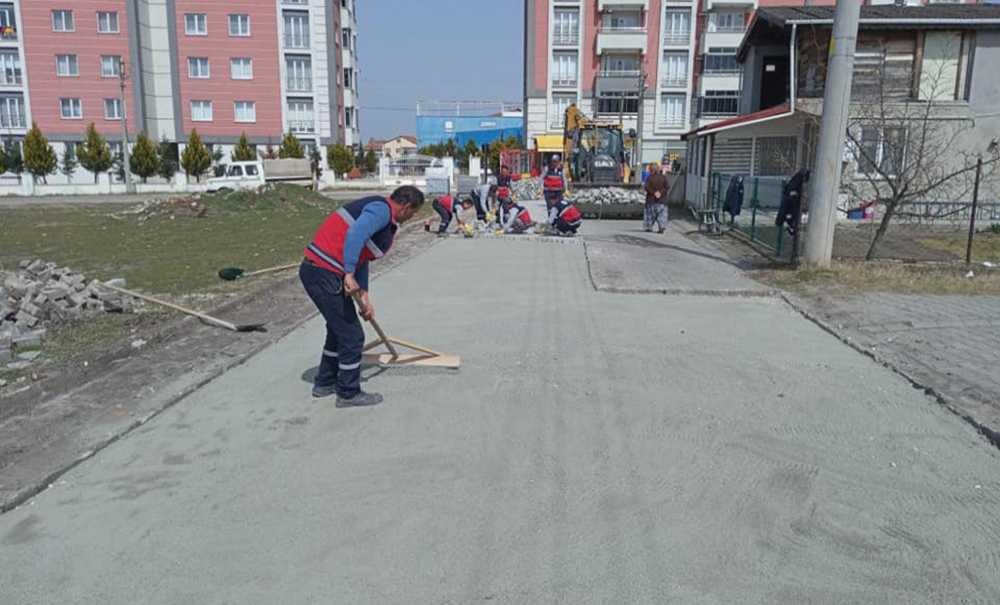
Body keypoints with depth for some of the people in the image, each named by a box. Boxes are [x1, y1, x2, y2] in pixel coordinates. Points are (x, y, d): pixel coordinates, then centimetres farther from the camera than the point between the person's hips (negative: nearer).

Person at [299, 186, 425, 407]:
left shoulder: (383, 215, 19)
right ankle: (349, 394, 17)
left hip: (315, 269, 10)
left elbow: (361, 257, 22)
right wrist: (349, 274, -30)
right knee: (352, 335, 2)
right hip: (324, 274, -10)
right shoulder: (382, 209, -11)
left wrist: (364, 296, 19)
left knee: (339, 328, 25)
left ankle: (325, 383, 39)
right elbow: (355, 235, -30)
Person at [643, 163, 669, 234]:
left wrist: (654, 192, -15)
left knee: (650, 213, 11)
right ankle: (661, 227, -10)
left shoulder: (650, 177, -8)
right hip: (661, 199, 2)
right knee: (661, 213, 5)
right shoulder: (663, 177, 0)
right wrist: (661, 192, -12)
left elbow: (647, 187, -18)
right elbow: (667, 187, -6)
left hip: (651, 199, -1)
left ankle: (649, 227, 17)